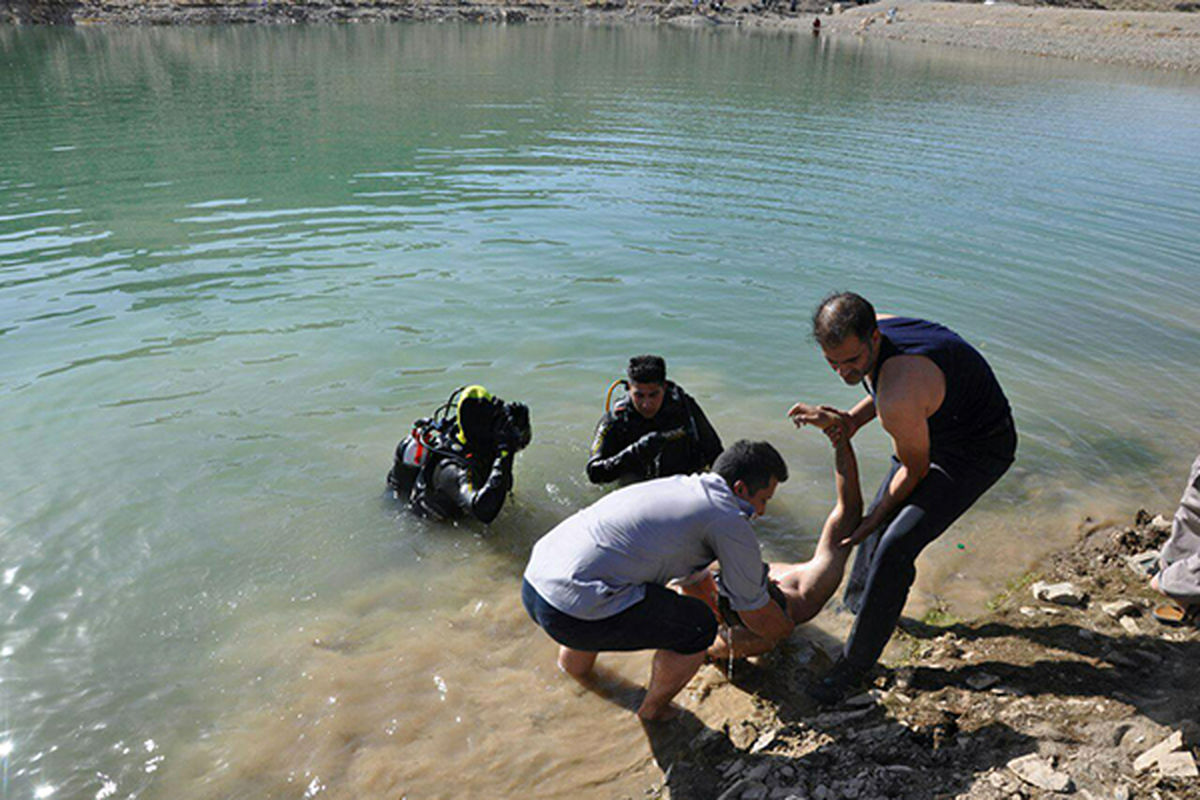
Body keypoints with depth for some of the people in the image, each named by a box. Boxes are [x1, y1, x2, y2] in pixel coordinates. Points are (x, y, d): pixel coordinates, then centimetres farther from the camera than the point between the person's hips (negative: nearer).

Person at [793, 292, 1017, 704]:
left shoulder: (898, 400, -39)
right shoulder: (870, 334, -14)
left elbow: (915, 471, -22)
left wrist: (874, 520, -6)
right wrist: (852, 420, -11)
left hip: (978, 450, -9)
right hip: (937, 430, 9)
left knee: (896, 545, -15)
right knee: (885, 509, 20)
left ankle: (855, 662, 0)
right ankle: (857, 598, 44)